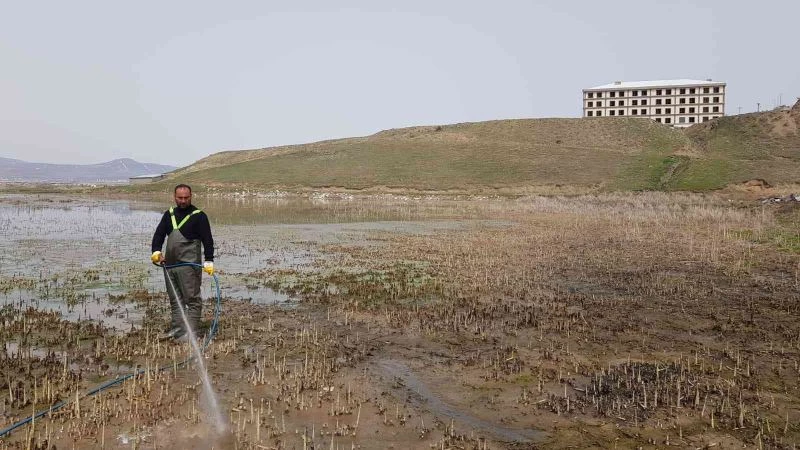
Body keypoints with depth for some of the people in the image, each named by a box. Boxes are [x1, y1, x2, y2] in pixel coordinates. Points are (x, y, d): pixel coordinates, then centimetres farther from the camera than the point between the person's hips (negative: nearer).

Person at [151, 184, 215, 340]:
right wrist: (156, 251, -5)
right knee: (175, 299, 12)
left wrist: (209, 261, -17)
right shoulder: (169, 214, 14)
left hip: (189, 265, -7)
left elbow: (207, 240, -9)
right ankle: (177, 329, 20)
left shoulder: (199, 216, -4)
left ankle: (191, 333, -1)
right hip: (169, 264, 7)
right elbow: (159, 234, 12)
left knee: (192, 298, -4)